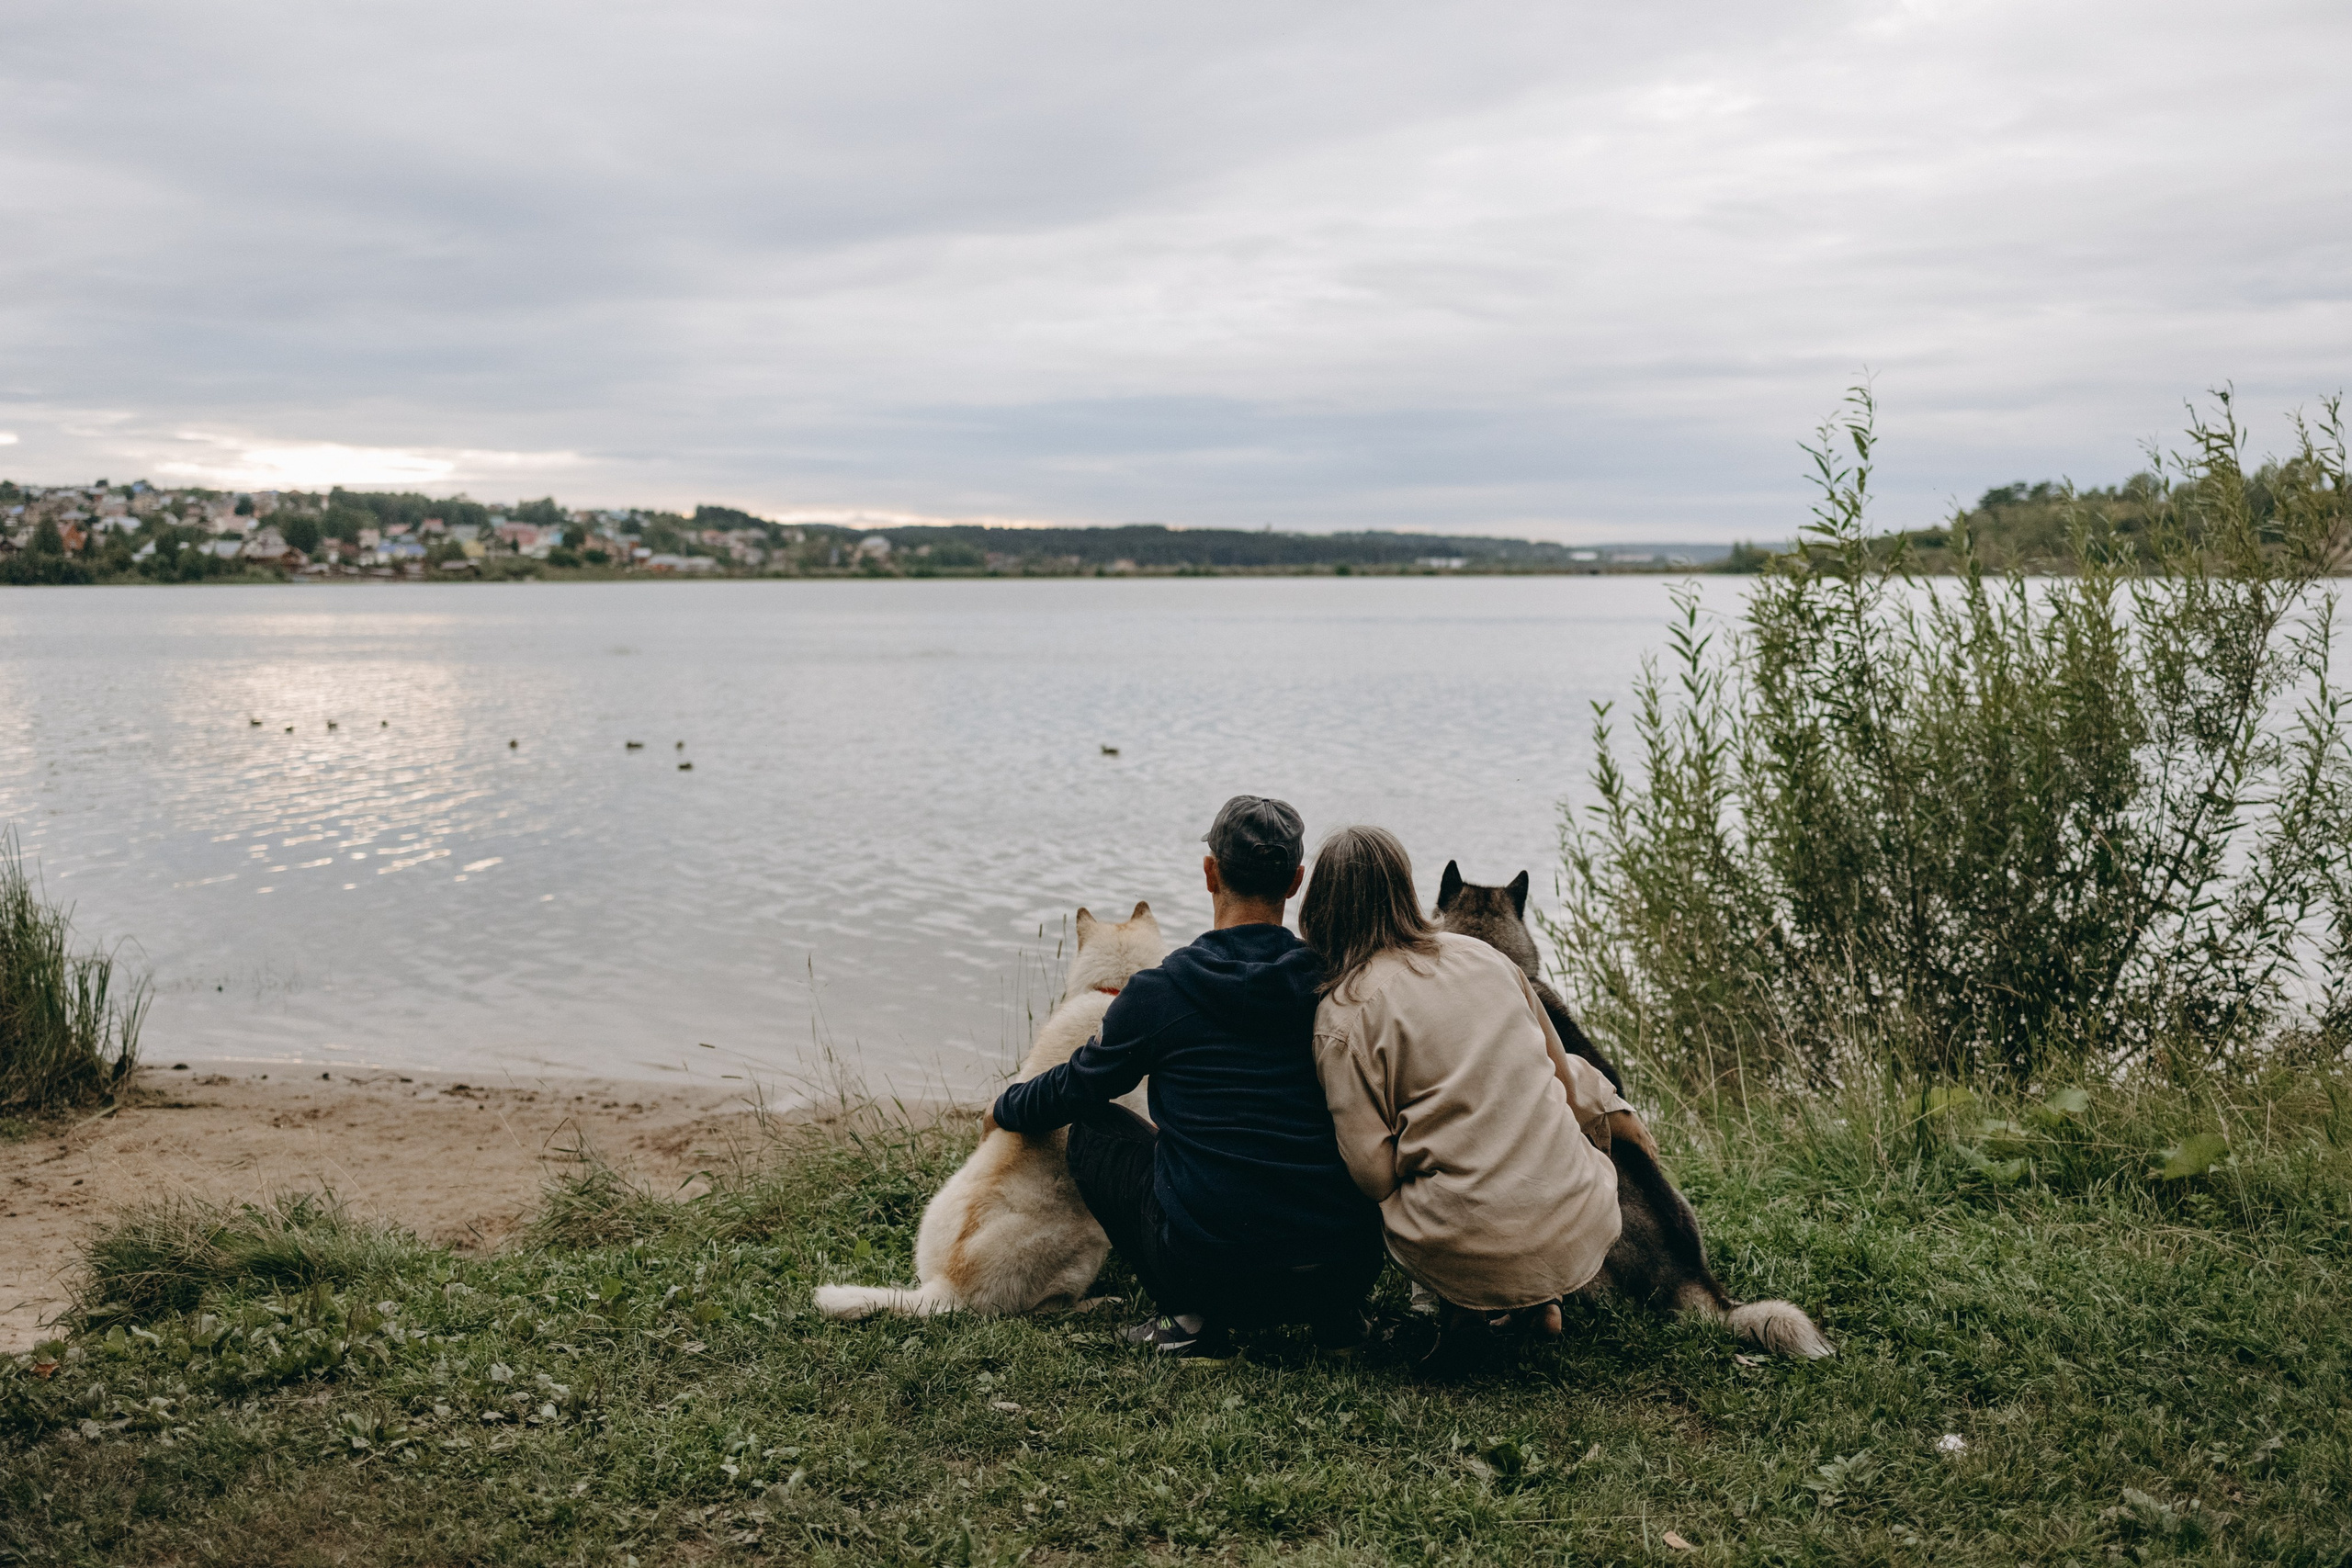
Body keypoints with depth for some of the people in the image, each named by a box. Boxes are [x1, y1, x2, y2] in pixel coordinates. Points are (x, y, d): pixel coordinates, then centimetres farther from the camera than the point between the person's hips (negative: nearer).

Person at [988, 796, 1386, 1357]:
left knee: (1093, 1128, 19)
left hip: (1214, 1268, -3)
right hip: (1347, 1269, 3)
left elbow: (1073, 1090, 12)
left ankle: (1192, 1316, 8)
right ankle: (1335, 1313, 17)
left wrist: (1005, 1107, 36)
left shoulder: (1157, 993, -4)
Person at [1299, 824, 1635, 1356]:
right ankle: (1538, 1298, 25)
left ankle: (1468, 1302, 8)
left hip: (1469, 1249, -2)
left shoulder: (1342, 1014, -7)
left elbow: (1374, 1177, -9)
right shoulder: (1484, 955, 7)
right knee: (1581, 1073, 31)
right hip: (1580, 1233, 3)